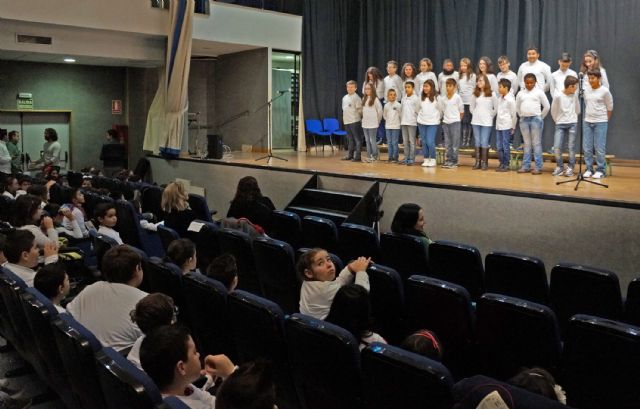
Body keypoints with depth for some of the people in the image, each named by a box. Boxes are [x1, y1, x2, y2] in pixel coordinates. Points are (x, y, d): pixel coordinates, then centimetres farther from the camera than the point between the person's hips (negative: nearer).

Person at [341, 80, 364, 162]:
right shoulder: (344, 98, 14)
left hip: (355, 121, -8)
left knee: (357, 139, -4)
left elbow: (359, 110, -9)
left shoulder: (356, 97, -9)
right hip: (346, 121, 8)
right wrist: (344, 117, 15)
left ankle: (357, 156, -4)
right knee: (350, 139, 15)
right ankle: (350, 154, 22)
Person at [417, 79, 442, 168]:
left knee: (430, 141, -12)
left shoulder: (436, 98, -5)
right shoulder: (421, 98, 7)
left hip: (432, 123, -4)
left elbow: (441, 109, 2)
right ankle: (426, 159, 14)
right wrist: (420, 116, 12)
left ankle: (432, 159, 1)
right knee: (424, 142, 6)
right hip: (421, 122, 4)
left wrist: (438, 118, 7)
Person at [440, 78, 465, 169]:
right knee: (447, 143, 8)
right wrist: (445, 117, 2)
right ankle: (448, 160, 13)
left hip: (455, 122, -4)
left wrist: (457, 119, 2)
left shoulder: (457, 97, -5)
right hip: (445, 122, 4)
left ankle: (454, 162, 2)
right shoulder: (443, 98, 5)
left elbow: (462, 111, -1)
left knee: (455, 143, -2)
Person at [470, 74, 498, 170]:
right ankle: (477, 162, 9)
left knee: (484, 142, -4)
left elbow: (496, 107, 0)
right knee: (477, 142, 5)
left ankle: (484, 163, 1)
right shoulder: (475, 94, 8)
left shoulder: (491, 94, -2)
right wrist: (475, 115, 6)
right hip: (476, 121, 3)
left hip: (487, 122, -3)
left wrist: (490, 116, 0)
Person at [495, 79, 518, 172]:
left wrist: (513, 127, -4)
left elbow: (514, 114, -7)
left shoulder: (510, 100, -10)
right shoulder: (499, 99, 11)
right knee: (499, 147, 8)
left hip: (506, 126, -7)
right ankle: (501, 164, 16)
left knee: (506, 147, -2)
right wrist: (497, 123, 12)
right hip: (498, 126, 7)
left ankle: (506, 165, 4)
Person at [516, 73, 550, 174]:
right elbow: (517, 107, 18)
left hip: (536, 119, -3)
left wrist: (541, 117, 4)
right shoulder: (520, 93, 9)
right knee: (527, 144, 9)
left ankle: (538, 167, -1)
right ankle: (526, 166, 13)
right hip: (524, 120, 3)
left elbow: (547, 106, 2)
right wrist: (522, 116, 10)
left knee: (536, 143, -2)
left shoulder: (539, 92, 0)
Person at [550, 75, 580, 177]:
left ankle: (570, 168, 10)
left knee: (571, 147, 1)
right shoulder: (558, 96, -9)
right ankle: (559, 167, 9)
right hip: (560, 125, -2)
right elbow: (553, 111, 1)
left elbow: (577, 109, 15)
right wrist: (558, 121, 9)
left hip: (572, 124, 2)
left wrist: (573, 118, 15)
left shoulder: (574, 95, 2)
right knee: (557, 147, -8)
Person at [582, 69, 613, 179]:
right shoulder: (587, 91, 6)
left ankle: (600, 170, 6)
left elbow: (610, 108, 2)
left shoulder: (605, 91, -6)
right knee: (587, 148, 4)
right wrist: (588, 117, 12)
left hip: (600, 122, -4)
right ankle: (589, 169, 13)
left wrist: (604, 120, 6)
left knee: (599, 148, -2)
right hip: (587, 122, 4)